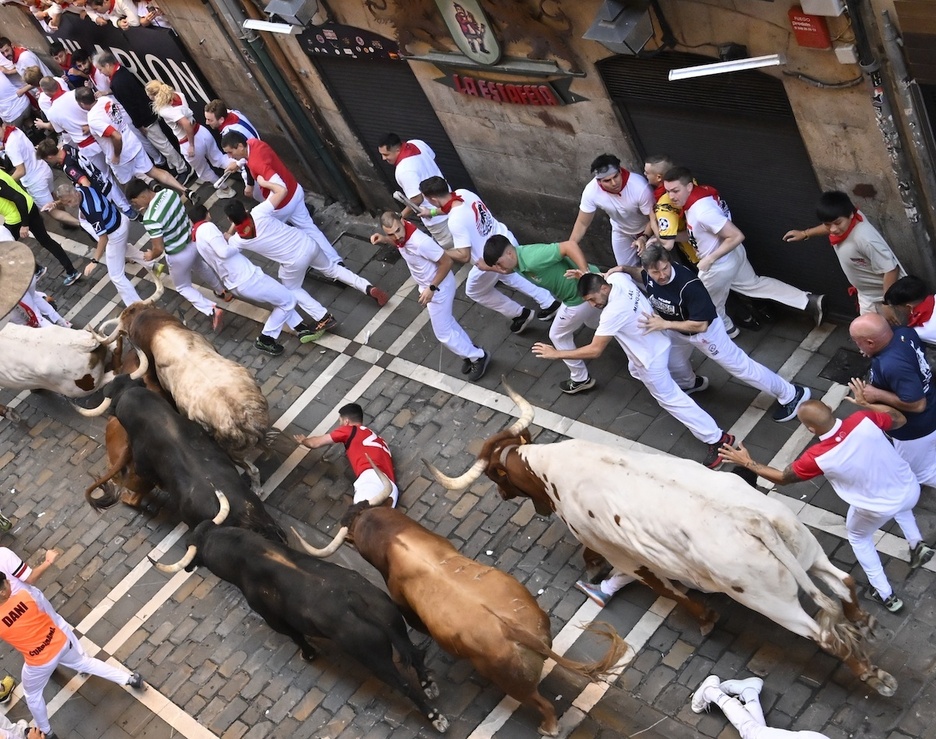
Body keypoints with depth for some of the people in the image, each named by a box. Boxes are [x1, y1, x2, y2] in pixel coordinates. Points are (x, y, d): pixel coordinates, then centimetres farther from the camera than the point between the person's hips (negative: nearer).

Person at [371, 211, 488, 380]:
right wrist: (383, 239, -6)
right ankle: (469, 351, 45)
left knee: (443, 332, 7)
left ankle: (478, 357, 24)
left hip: (439, 287, -9)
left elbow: (447, 262, -29)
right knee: (445, 322, 26)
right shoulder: (402, 234, -14)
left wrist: (431, 289, -26)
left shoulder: (420, 242, -39)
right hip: (428, 285, 9)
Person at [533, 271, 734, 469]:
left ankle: (717, 439, 11)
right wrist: (587, 277, -3)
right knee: (636, 370, 37)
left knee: (670, 399, 3)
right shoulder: (618, 278, -16)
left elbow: (595, 351, -34)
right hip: (657, 342, 9)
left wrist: (556, 353, -31)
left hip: (651, 359, -9)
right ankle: (691, 382, 61)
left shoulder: (613, 312, -39)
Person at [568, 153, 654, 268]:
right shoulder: (591, 191, -32)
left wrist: (644, 237, -44)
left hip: (647, 230, -2)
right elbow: (582, 223, -18)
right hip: (621, 232, 2)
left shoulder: (640, 187, -40)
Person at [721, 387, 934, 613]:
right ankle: (916, 544, 36)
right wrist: (865, 403, 3)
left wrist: (747, 462, 1)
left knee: (858, 536, 32)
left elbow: (782, 477, -10)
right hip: (911, 490, 4)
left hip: (879, 509, -3)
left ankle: (885, 595, 39)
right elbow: (900, 419, -3)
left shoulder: (818, 457, -30)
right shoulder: (864, 421, -26)